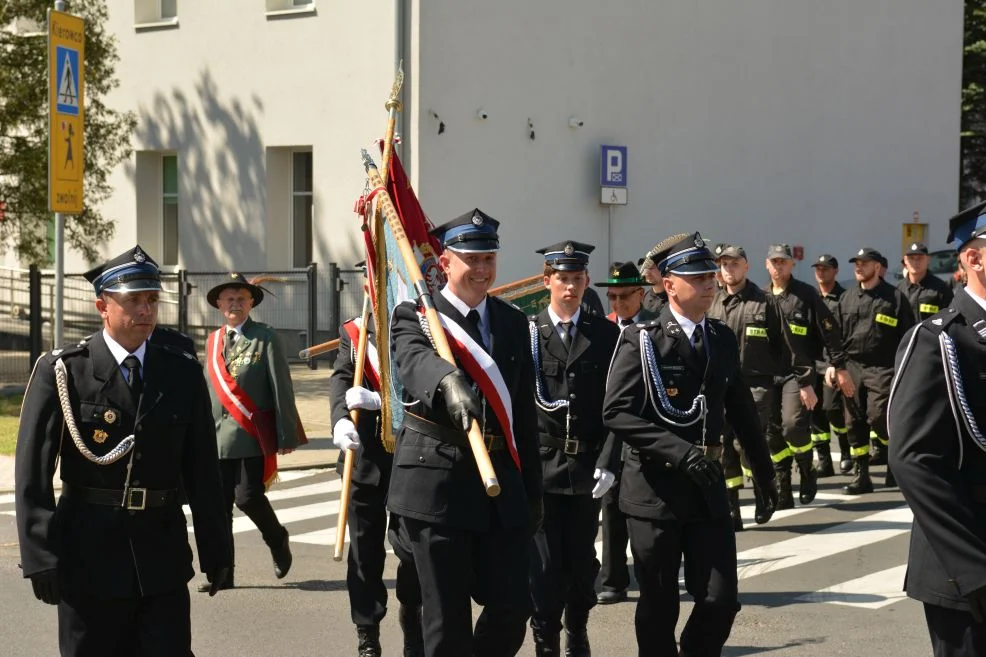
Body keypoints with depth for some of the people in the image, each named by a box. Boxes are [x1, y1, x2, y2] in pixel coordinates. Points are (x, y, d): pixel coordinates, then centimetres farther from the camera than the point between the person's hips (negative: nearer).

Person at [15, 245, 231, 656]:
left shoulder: (183, 374, 5)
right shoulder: (61, 371, -4)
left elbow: (202, 471, 7)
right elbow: (32, 472, -7)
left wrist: (215, 550, 7)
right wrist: (41, 557, -14)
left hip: (162, 559, 2)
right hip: (88, 558, -2)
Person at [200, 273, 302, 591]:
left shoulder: (265, 337, -3)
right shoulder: (213, 340, 14)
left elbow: (281, 388, -6)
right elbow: (209, 389, 17)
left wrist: (287, 435, -11)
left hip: (253, 435, -5)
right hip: (218, 436, 5)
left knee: (248, 497, -10)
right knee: (220, 504, 3)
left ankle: (278, 541, 20)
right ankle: (222, 573, 9)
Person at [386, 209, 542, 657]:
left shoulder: (514, 322, 12)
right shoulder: (416, 316, -2)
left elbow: (525, 412, 14)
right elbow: (415, 359, -27)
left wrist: (531, 490, 13)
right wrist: (449, 384, -49)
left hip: (501, 480, 5)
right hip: (437, 481, -4)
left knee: (513, 605, 5)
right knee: (447, 618, 2)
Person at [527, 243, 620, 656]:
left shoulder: (606, 335, 4)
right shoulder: (526, 332, -1)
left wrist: (607, 462, -7)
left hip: (587, 468, 2)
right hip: (540, 467, -2)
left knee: (582, 562, 12)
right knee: (545, 565, -1)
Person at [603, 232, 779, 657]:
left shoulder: (723, 340, 9)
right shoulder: (641, 341, -7)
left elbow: (742, 412, 17)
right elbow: (617, 412, -16)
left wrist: (764, 475, 20)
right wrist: (680, 451, -23)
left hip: (708, 490, 4)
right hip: (655, 491, -4)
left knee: (720, 600, -1)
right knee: (659, 607, 5)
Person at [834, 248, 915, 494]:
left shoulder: (894, 297, -1)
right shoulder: (847, 298, 12)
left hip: (881, 368, -5)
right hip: (852, 366, 5)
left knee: (878, 417, -15)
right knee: (854, 423, 4)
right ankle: (861, 476, 11)